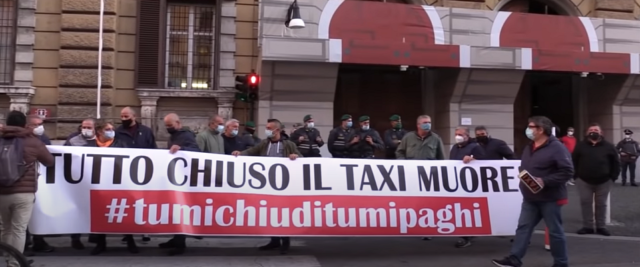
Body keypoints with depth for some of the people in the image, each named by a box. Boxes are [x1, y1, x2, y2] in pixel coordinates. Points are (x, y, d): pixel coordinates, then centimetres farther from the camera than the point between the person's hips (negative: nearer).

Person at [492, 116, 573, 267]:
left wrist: (545, 181, -24)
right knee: (523, 228, 5)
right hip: (530, 198, 7)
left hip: (550, 199, -7)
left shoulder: (557, 147, -13)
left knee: (555, 231, 4)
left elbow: (567, 171, -19)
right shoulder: (529, 148, 12)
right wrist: (523, 181, 8)